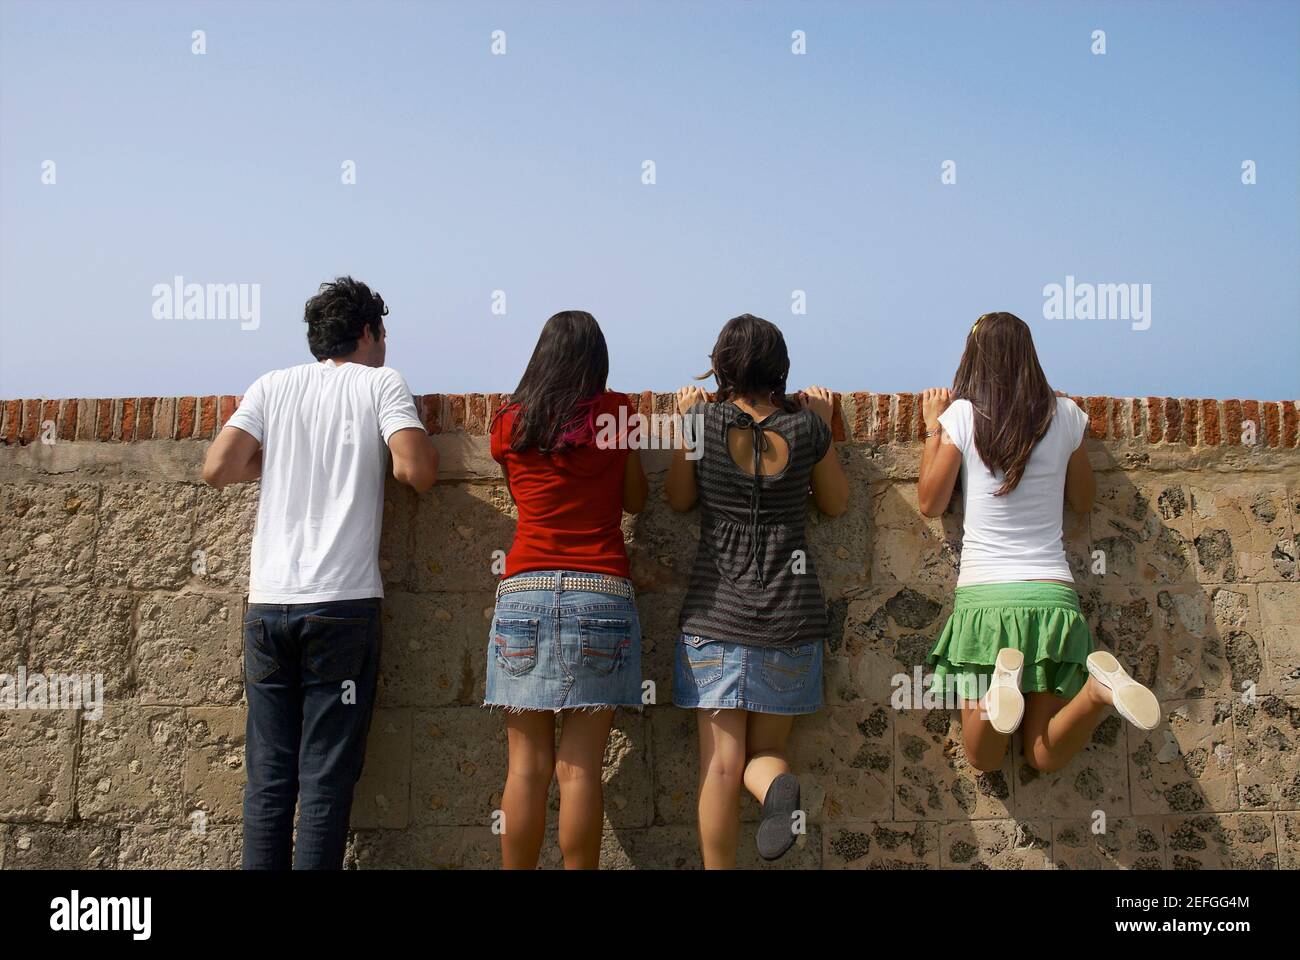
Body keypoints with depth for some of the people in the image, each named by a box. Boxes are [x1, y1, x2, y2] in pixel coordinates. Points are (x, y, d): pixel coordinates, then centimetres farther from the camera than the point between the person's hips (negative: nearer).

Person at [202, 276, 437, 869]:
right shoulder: (381, 383, 4)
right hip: (342, 604, -3)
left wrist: (275, 461, 20)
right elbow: (418, 471, -10)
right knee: (326, 779, 1)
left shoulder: (273, 386, 12)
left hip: (268, 603, 3)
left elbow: (217, 469, 3)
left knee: (268, 775, 9)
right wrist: (386, 458, 12)